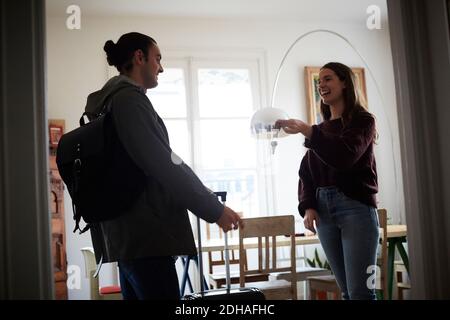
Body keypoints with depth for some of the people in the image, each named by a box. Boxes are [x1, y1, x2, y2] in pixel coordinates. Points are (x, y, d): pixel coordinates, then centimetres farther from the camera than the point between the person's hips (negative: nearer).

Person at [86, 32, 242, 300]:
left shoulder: (111, 101, 20)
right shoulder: (129, 98, -10)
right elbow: (163, 165, -19)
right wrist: (214, 209, -13)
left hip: (129, 236, 10)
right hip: (146, 237, -10)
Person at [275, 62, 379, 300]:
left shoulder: (362, 120, 3)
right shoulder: (321, 129, 19)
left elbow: (346, 156, -16)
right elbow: (306, 174, 12)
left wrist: (307, 132, -24)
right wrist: (308, 207, -4)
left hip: (356, 207, -5)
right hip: (323, 210, 6)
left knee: (360, 291, -10)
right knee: (346, 290, 7)